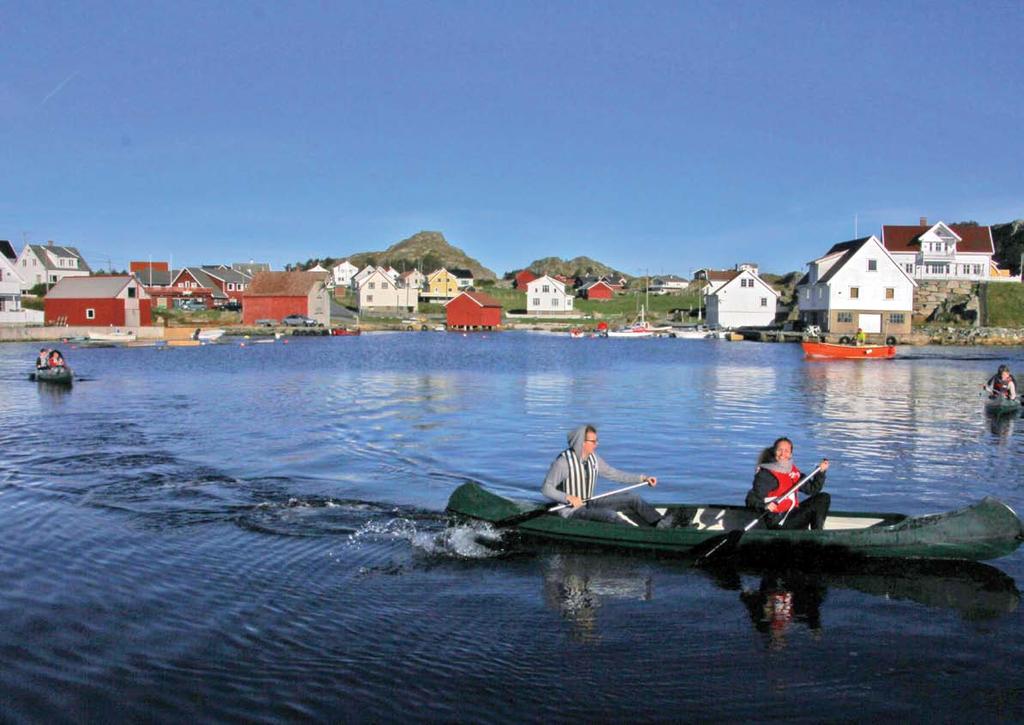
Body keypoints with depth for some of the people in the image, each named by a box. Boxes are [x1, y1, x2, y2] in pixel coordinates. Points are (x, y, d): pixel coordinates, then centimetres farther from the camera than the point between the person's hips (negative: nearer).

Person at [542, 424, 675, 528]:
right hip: (570, 510, -8)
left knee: (631, 497, -3)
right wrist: (568, 498, -31)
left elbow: (612, 474, 10)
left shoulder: (593, 458, 1)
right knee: (610, 514, -31)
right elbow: (546, 488, -18)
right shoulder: (563, 462, -20)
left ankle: (659, 523, -10)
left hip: (589, 503, 8)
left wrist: (642, 478, 5)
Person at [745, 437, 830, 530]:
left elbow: (811, 489, 16)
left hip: (793, 513, 9)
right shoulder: (766, 474, -15)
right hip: (778, 522, -9)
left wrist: (821, 472, 3)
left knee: (824, 498, 8)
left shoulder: (793, 470, 9)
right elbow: (751, 500, -19)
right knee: (816, 507, -20)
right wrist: (765, 506, -40)